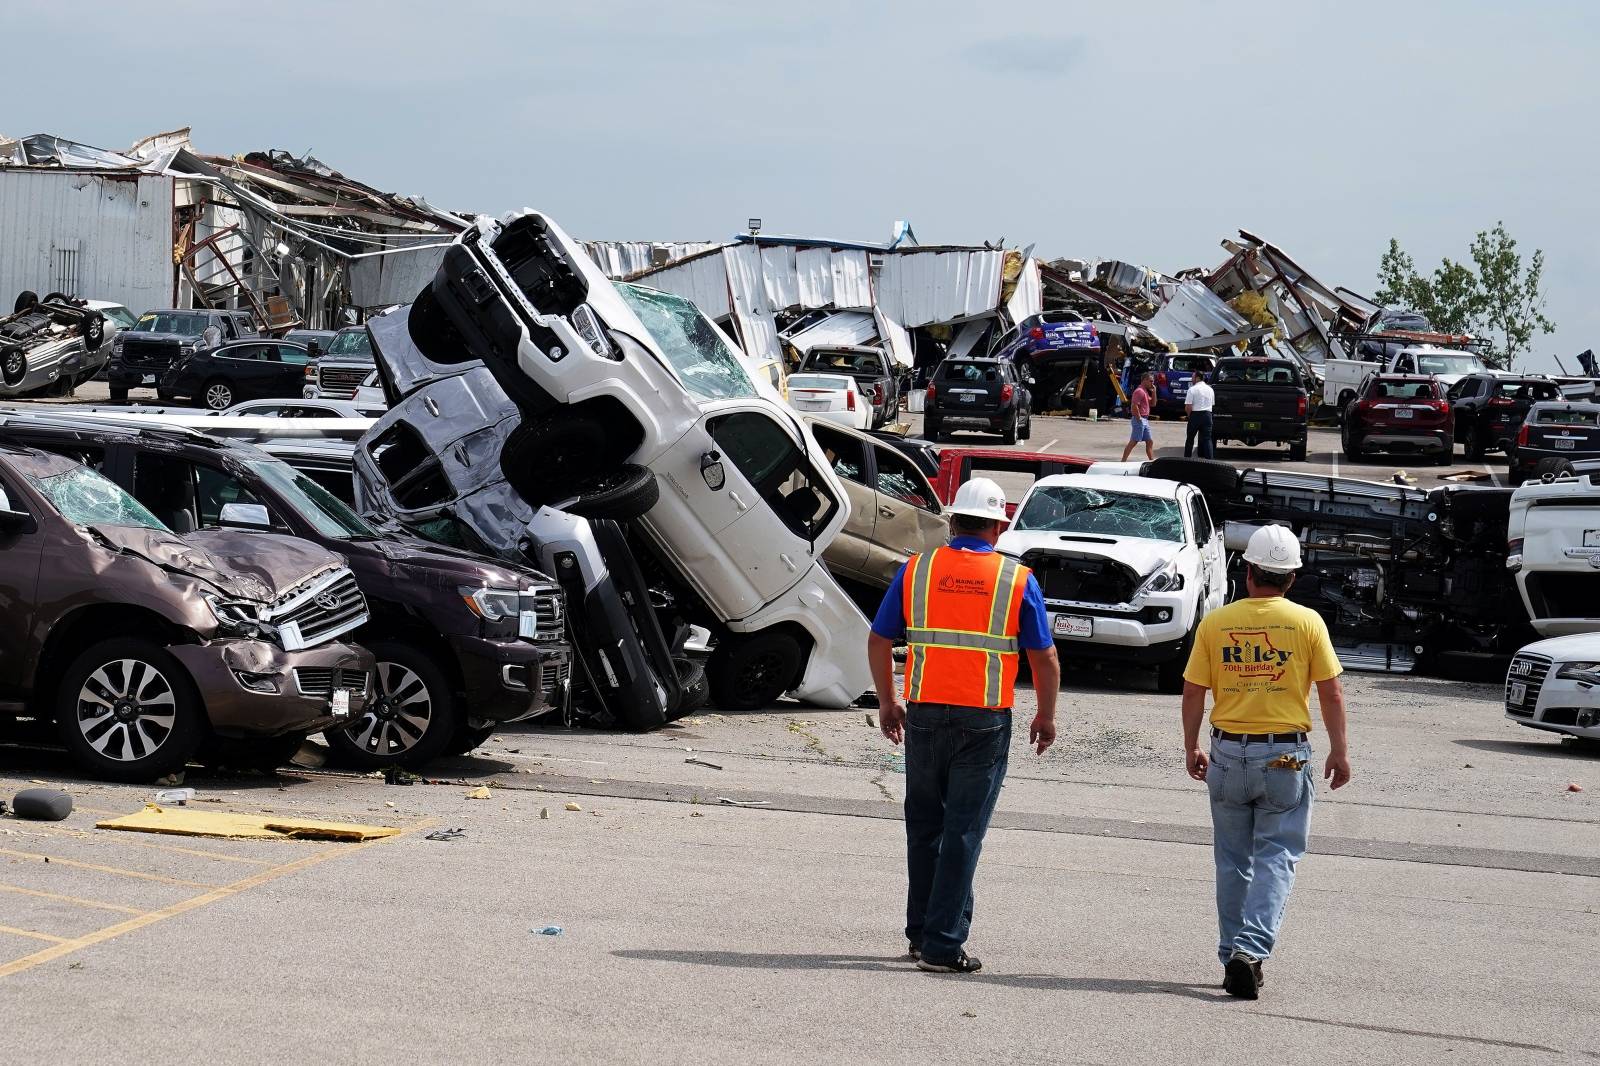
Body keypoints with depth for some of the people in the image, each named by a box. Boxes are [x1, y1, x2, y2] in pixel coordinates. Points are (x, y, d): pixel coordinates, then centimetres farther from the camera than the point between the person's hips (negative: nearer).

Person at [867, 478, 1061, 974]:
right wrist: (1046, 717, 13)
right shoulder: (1017, 580, -1)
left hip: (925, 715, 2)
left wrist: (887, 703, 18)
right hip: (984, 722, -2)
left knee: (924, 826, 16)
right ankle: (943, 945, -2)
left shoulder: (916, 570, 3)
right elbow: (1044, 658, 0)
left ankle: (921, 932, 23)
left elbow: (878, 642, 7)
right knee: (963, 833, 0)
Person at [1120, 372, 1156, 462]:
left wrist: (1154, 392, 10)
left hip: (1145, 421, 10)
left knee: (1150, 442, 11)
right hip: (1139, 420, -10)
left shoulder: (1145, 391, 17)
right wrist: (1139, 419, -19)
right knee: (1133, 442, -9)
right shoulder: (1140, 391, -15)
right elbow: (1134, 406, -23)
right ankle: (1123, 461, -7)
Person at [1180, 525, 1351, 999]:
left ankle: (1233, 956, 16)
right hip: (1286, 754, -2)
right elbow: (1331, 693, -3)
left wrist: (1192, 747, 14)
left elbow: (1193, 692, 1)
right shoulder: (1307, 622, -4)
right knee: (1276, 857, 2)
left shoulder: (1215, 622, -1)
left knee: (1233, 860, 13)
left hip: (1228, 751, 2)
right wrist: (1339, 751, 7)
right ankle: (1251, 949, -15)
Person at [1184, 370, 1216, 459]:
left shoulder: (1193, 389, -10)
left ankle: (1186, 458, 15)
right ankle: (1210, 458, -7)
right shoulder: (1210, 389, 10)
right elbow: (1213, 404, 16)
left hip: (1195, 415, -4)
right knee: (1207, 439, 3)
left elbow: (1188, 407, -15)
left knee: (1190, 438, 9)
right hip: (1207, 414, 4)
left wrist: (1188, 415, 3)